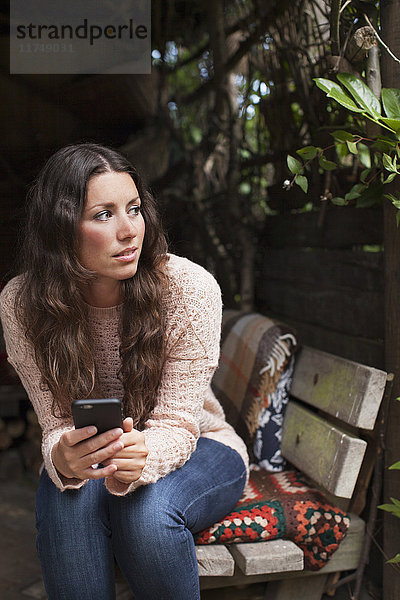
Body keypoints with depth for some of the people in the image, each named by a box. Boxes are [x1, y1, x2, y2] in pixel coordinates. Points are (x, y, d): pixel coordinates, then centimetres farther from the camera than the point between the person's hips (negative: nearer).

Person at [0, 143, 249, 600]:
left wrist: (138, 462, -44)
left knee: (148, 507, -32)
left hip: (194, 452, -1)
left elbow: (177, 425, -21)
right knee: (68, 496, -31)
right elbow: (58, 423, -15)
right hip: (92, 459, 1)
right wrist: (63, 459, -39)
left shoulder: (190, 287, -23)